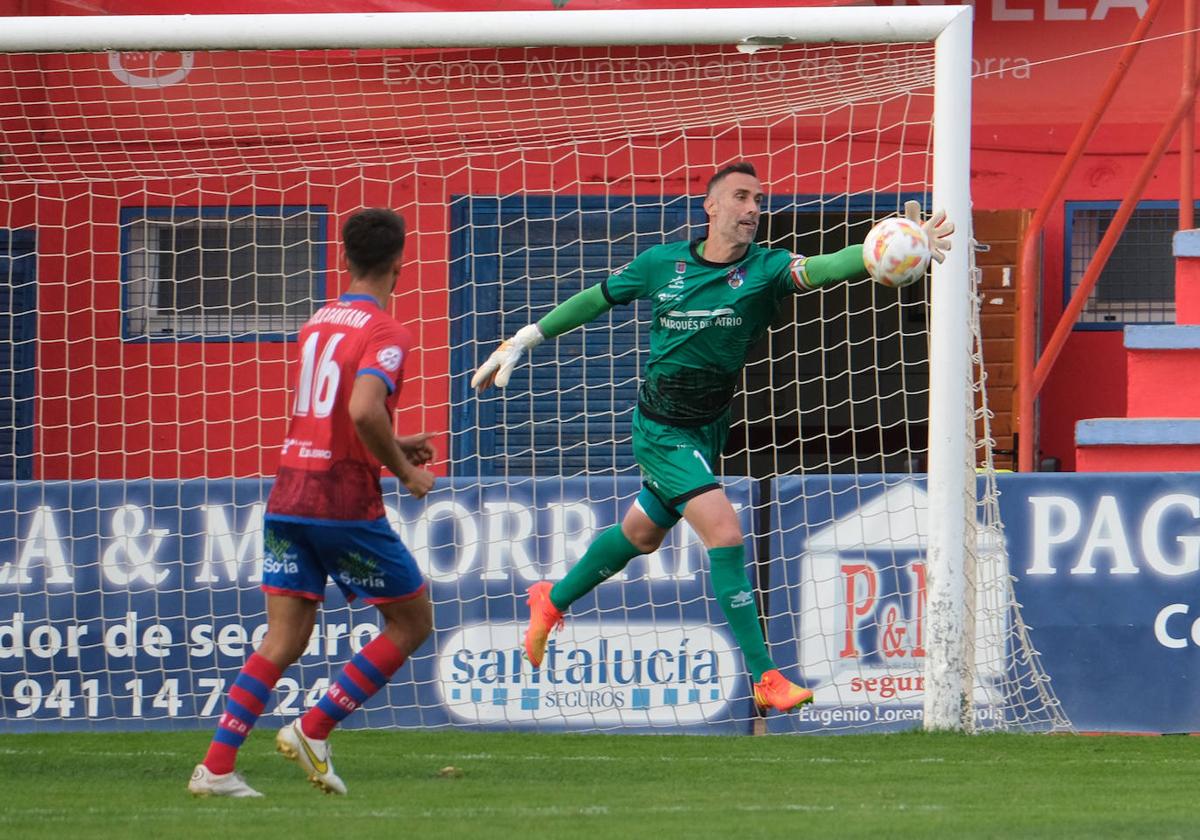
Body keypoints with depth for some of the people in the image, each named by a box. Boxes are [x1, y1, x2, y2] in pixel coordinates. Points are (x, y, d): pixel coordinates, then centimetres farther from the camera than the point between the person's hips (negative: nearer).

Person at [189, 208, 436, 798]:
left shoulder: (317, 324, 15)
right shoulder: (385, 334, -10)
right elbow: (364, 411, -26)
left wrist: (391, 448, 24)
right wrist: (406, 471, -12)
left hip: (288, 499, 7)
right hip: (346, 502, -7)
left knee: (283, 640, 6)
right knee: (412, 623, 9)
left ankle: (217, 767, -6)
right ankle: (313, 730, 2)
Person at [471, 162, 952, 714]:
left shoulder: (765, 269, -12)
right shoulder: (662, 263, -11)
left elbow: (823, 269, -32)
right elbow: (595, 300, 5)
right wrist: (522, 342, 8)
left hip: (709, 429, 4)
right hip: (660, 429, -4)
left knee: (641, 534, 22)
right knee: (725, 533, -18)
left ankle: (552, 601, 49)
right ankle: (765, 679, -17)